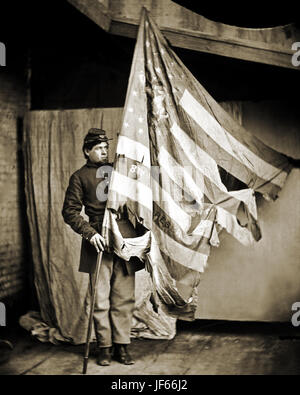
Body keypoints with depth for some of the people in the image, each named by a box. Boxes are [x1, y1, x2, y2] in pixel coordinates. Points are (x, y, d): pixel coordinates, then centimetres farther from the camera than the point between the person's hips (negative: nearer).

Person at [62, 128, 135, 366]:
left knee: (124, 298, 3)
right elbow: (70, 212, 1)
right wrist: (90, 233, -11)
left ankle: (122, 346, 11)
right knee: (101, 299, 0)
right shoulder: (80, 177, 7)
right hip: (100, 243, -3)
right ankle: (105, 347, 11)